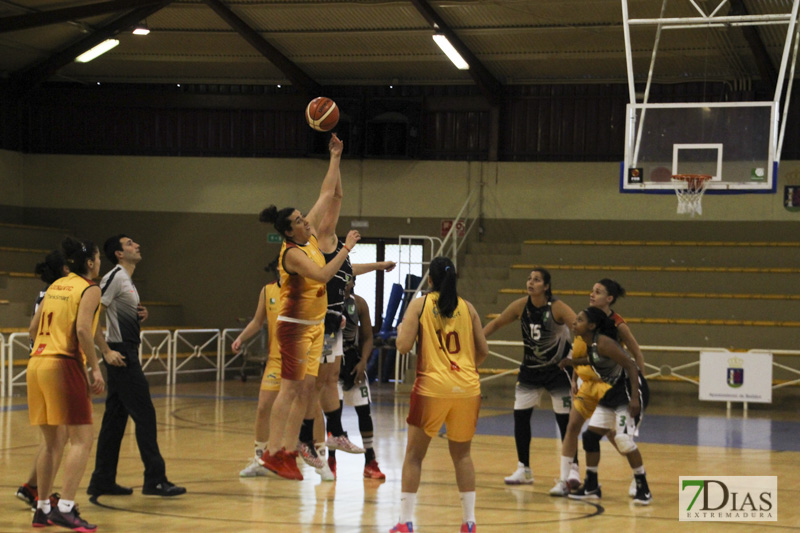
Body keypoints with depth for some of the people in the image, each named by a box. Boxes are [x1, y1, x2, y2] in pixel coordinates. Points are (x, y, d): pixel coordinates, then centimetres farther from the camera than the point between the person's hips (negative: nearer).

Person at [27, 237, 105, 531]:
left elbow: (33, 329, 18)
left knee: (51, 443, 15)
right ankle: (65, 507, -17)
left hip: (36, 363, 8)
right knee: (81, 439, -6)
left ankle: (42, 509, 17)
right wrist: (96, 369, -15)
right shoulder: (89, 289, -3)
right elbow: (83, 330, -17)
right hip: (65, 365, -7)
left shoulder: (55, 286, 17)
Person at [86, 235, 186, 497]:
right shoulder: (114, 277, -12)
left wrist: (140, 316, 7)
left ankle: (102, 481, 14)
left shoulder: (127, 280, 18)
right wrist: (107, 351, -21)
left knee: (115, 418, 10)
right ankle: (155, 479, -6)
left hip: (126, 355, 10)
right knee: (144, 415, -8)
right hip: (120, 355, -10)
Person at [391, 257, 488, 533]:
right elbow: (483, 350, 10)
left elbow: (403, 346, -7)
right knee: (462, 454, 16)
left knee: (414, 455, 9)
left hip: (433, 386, -3)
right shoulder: (467, 307, 9)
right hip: (467, 388, 3)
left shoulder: (419, 304, 0)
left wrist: (401, 330, 14)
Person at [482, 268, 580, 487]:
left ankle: (573, 469, 5)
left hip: (558, 368, -4)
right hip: (530, 368, 4)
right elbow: (496, 324, 2)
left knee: (565, 419, -6)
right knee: (520, 416, 0)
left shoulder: (557, 308, -20)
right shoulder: (521, 306, -9)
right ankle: (524, 470, 12)